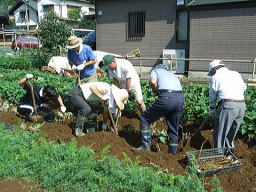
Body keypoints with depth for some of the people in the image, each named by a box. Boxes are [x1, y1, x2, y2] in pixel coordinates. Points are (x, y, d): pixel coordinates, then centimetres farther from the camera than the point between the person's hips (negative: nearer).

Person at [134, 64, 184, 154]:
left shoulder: (155, 70, 20)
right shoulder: (172, 74, 37)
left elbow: (153, 82, -3)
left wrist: (155, 91, 15)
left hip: (167, 97, -6)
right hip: (180, 97, 6)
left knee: (144, 118, 11)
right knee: (173, 129, 20)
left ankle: (146, 146, 9)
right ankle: (172, 152, 27)